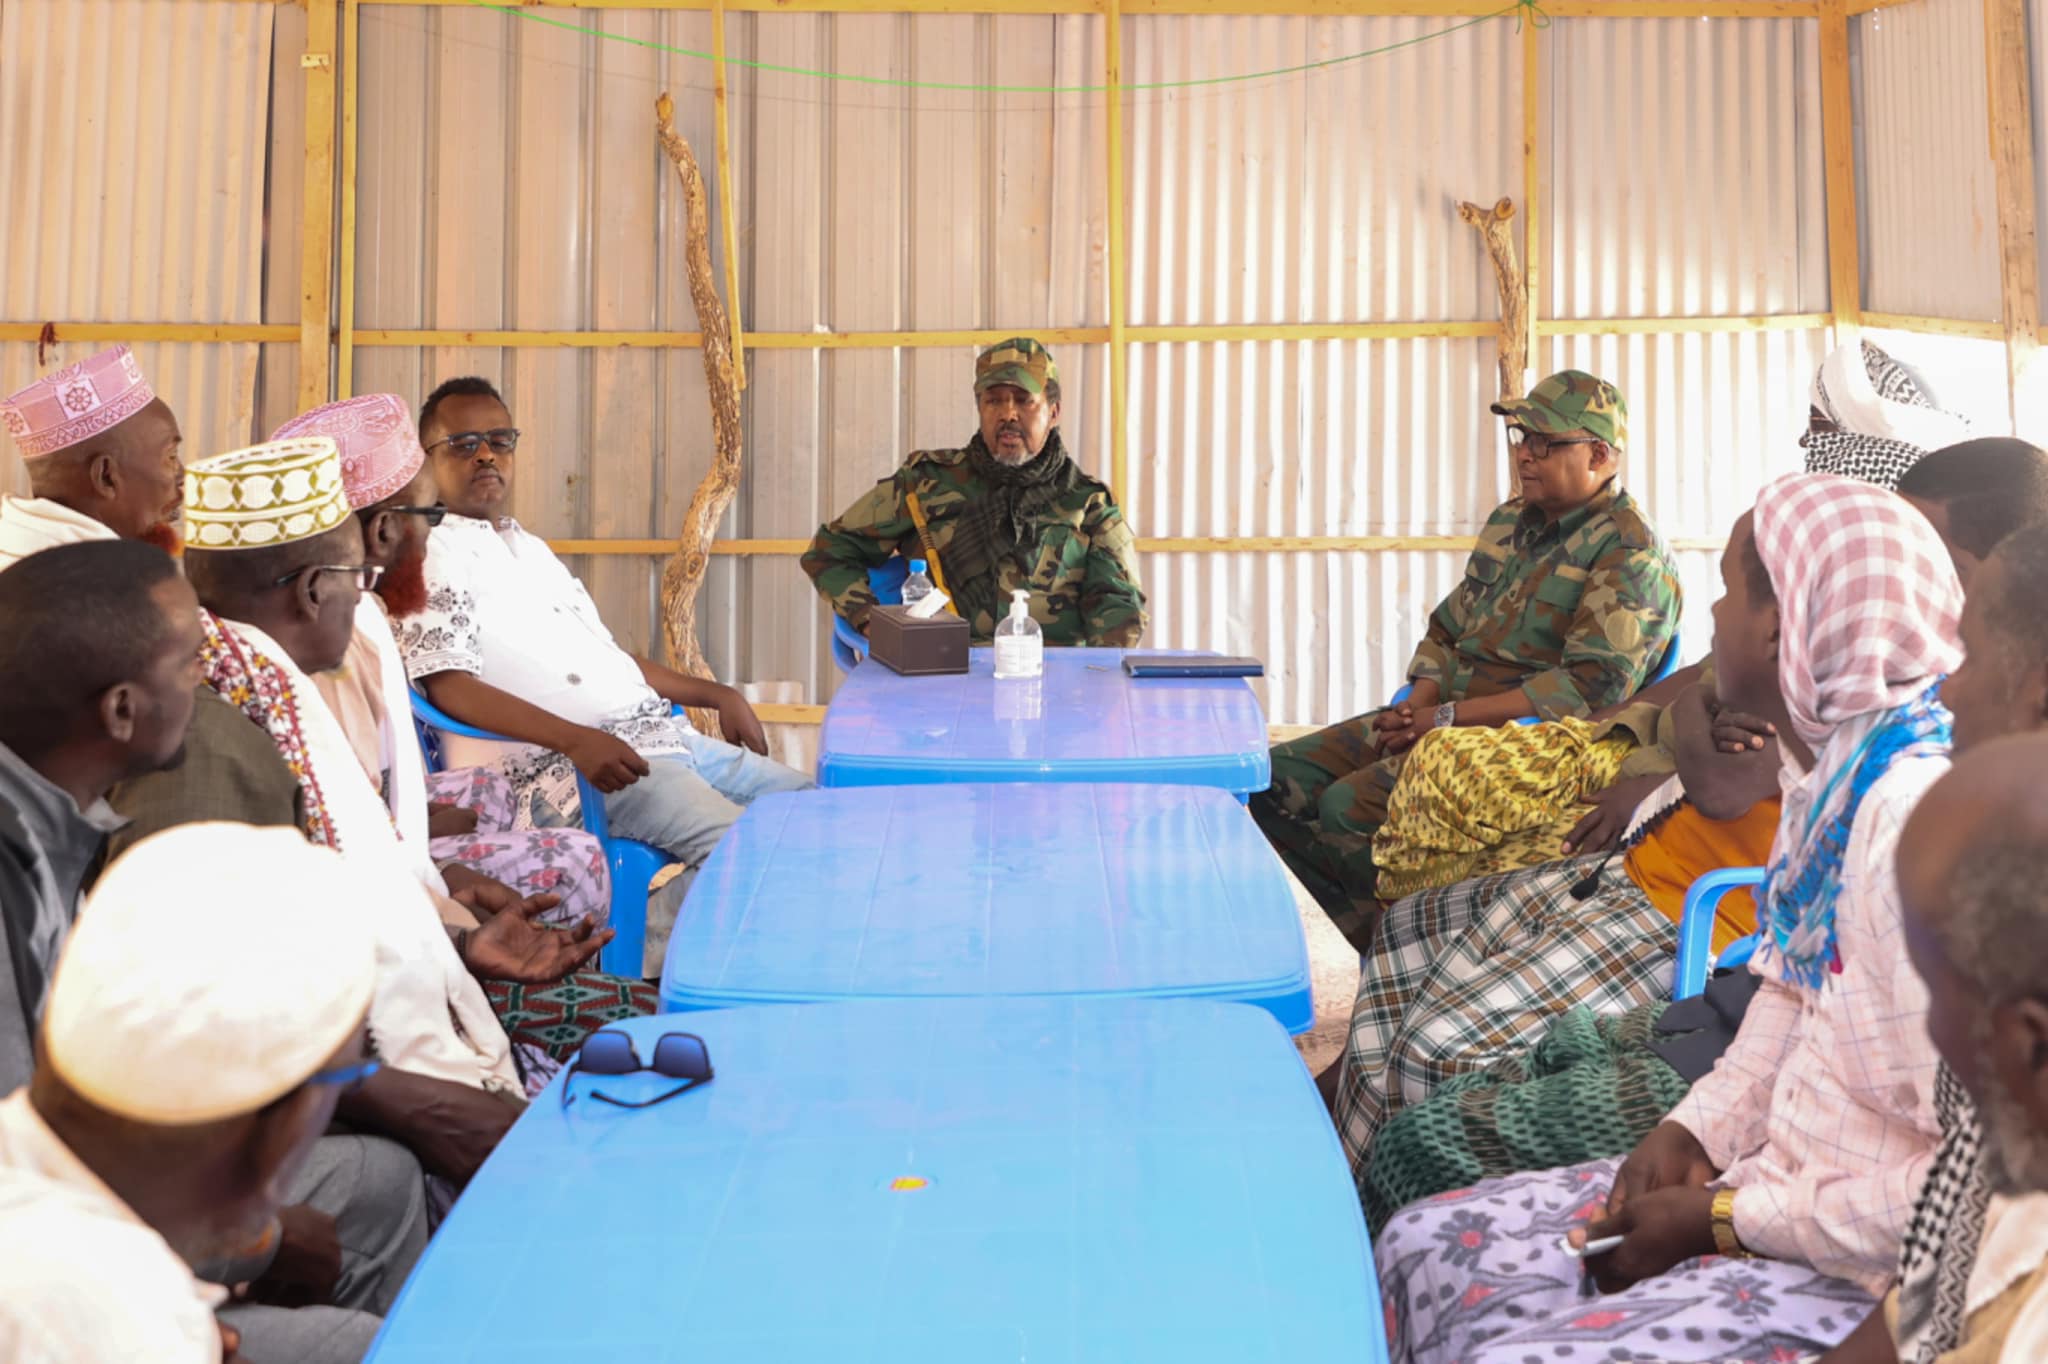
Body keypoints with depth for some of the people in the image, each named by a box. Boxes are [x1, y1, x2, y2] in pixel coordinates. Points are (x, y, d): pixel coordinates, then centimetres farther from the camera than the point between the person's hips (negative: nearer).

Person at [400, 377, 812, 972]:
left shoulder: (531, 548, 25)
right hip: (572, 767, -9)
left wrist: (716, 694, 18)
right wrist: (576, 739, -27)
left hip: (667, 737, 9)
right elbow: (448, 684, -15)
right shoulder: (434, 555, -3)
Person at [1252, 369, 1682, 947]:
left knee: (1348, 806, -26)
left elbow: (1590, 687, -21)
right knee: (1278, 781, -2)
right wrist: (1416, 706, -1)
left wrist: (1446, 719, -20)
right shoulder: (1509, 521, 16)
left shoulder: (1629, 552, -11)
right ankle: (1385, 946, 1)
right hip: (1444, 717, 9)